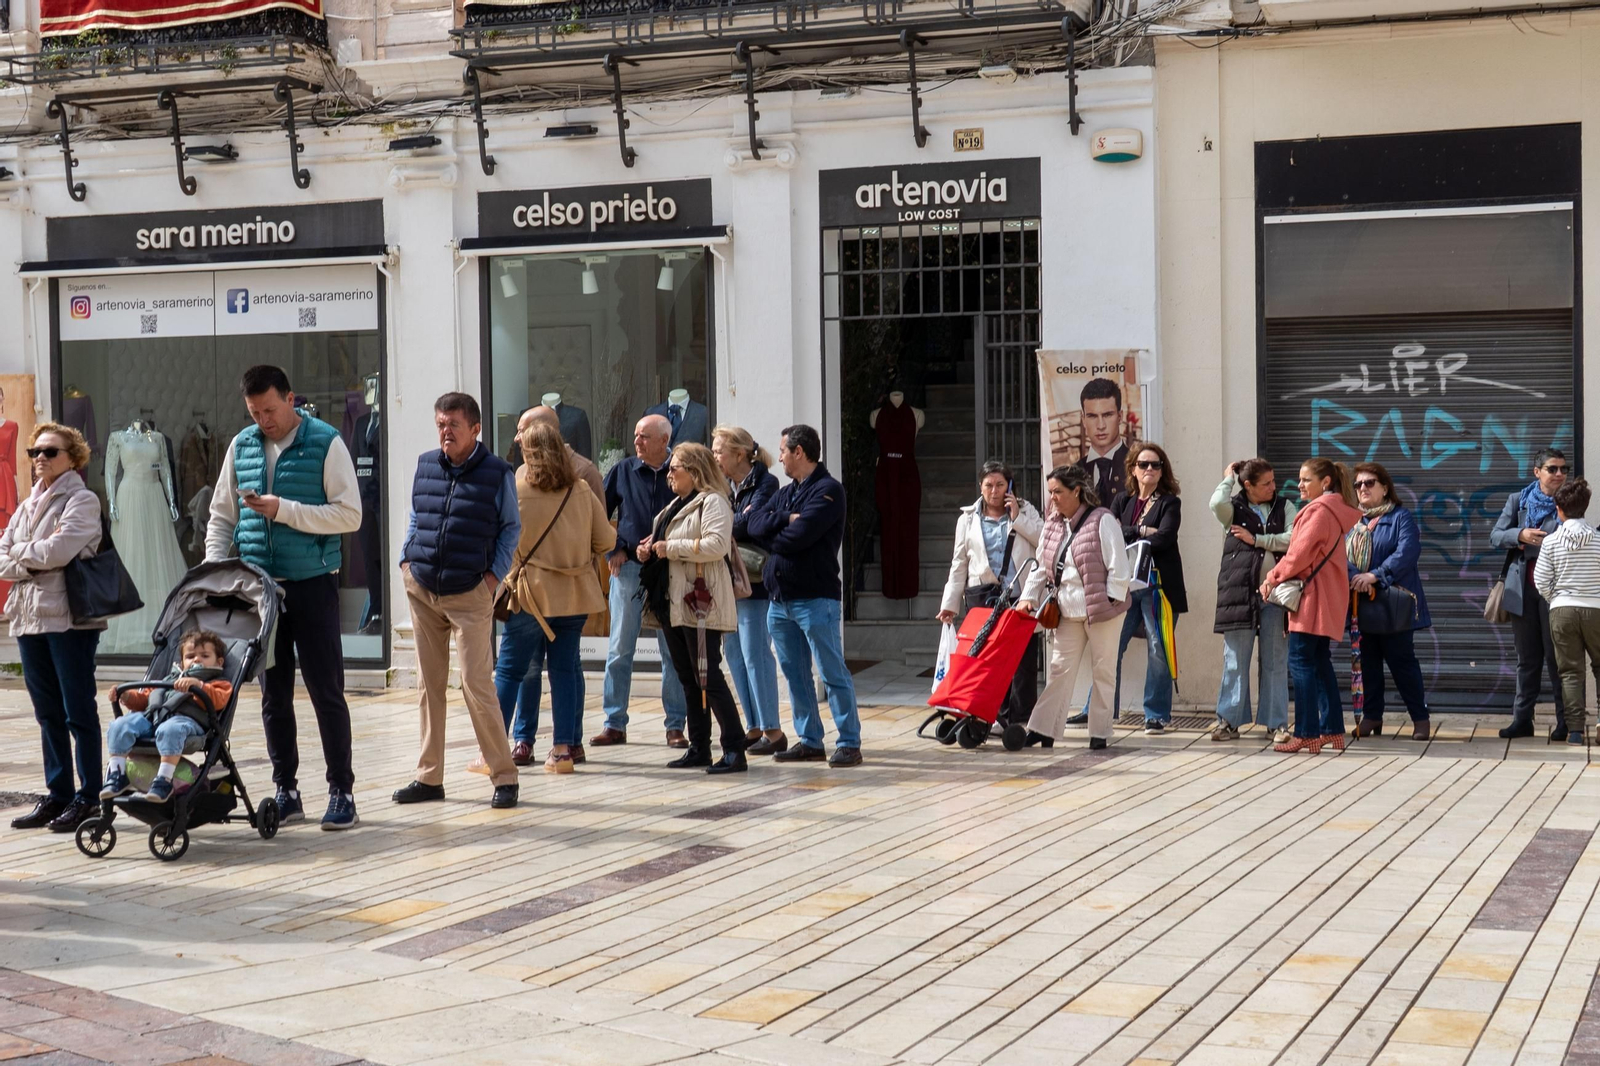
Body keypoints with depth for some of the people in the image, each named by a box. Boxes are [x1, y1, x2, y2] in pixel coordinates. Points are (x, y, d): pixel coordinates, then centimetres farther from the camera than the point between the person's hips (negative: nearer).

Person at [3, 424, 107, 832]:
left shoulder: (82, 501, -3)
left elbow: (59, 550, -17)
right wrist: (34, 560, -8)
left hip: (69, 618, -7)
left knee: (79, 711, -2)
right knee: (48, 713, 10)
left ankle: (87, 796, 3)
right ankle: (58, 794, 16)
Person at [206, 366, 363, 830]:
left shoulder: (326, 443, -6)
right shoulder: (242, 446, 9)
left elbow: (350, 515, -12)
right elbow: (221, 517, 15)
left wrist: (283, 509, -18)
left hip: (312, 586, -5)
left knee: (326, 691, -1)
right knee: (273, 694, 9)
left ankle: (342, 792, 6)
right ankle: (286, 791, 18)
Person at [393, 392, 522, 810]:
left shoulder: (497, 473, -4)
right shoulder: (425, 465, 7)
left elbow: (511, 528, 5)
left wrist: (495, 574, -4)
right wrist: (407, 560, 8)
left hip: (470, 594, -4)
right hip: (421, 590, 4)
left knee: (476, 684, -10)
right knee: (428, 684, 8)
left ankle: (504, 776, -1)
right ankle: (429, 777, 16)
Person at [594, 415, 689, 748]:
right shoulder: (622, 472, 5)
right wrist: (612, 551, 2)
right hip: (628, 568, 2)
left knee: (673, 650, 3)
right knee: (619, 649, 4)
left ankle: (675, 725, 10)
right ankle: (615, 724, 11)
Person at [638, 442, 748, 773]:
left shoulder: (712, 502, -9)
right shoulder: (676, 505, 21)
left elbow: (717, 544, -23)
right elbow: (664, 543, 31)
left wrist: (671, 547, -18)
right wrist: (648, 551, 9)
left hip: (701, 603, -10)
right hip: (673, 604, 10)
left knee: (708, 678, -11)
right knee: (688, 680, 12)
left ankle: (735, 751, -8)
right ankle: (699, 748, 18)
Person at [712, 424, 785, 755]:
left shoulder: (765, 483, -9)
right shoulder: (725, 486, 14)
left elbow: (747, 524, -20)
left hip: (754, 581, -8)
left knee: (755, 654, -7)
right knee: (734, 653, 10)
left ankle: (773, 731, 0)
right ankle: (754, 728, 18)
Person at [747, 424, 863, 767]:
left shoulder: (828, 490, -7)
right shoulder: (785, 492, 19)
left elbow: (798, 536, -18)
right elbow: (755, 524, 4)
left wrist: (770, 539, -1)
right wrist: (786, 519, -12)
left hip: (816, 598, -8)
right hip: (780, 598, 8)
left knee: (833, 673, -6)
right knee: (795, 674, 10)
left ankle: (849, 743, -3)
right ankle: (809, 741, 18)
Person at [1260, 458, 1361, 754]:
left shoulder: (1319, 510, -14)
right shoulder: (1333, 510, 18)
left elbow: (1301, 553, -18)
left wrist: (1273, 577, -6)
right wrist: (1278, 575, 5)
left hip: (1313, 596, -10)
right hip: (1327, 598, 10)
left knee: (1301, 661, -9)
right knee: (1320, 662, 13)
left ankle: (1306, 734, -11)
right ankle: (1333, 730, 14)